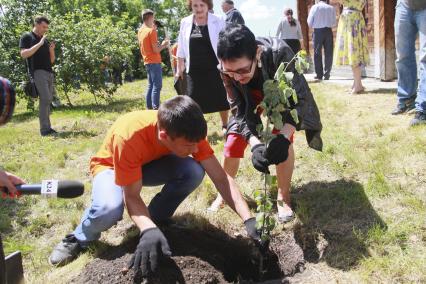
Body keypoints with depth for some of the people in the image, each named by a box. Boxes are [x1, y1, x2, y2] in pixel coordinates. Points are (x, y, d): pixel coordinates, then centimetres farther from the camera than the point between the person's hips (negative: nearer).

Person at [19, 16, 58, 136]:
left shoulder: (46, 40, 20)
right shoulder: (27, 37, 3)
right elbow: (23, 54, -12)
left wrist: (51, 49, 1)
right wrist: (39, 43, -14)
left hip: (49, 72, 7)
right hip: (37, 72, -7)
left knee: (47, 100, 5)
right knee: (45, 99, -17)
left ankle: (46, 127, 7)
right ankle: (45, 129, -16)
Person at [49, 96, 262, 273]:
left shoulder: (188, 131, -29)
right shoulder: (129, 136, -41)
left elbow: (221, 178, -26)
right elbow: (132, 196, -35)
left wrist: (248, 219, -35)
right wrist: (148, 230, -53)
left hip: (150, 163, 4)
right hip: (111, 166, -3)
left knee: (194, 172, -27)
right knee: (110, 209, -37)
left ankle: (157, 218, -2)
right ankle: (79, 239, -3)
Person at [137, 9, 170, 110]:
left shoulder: (140, 31, 11)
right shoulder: (151, 31, -15)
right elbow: (156, 50, -18)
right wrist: (163, 45, -1)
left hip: (147, 61, 9)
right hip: (154, 62, -9)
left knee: (151, 85, 13)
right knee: (157, 86, -8)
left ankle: (149, 108, 14)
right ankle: (156, 109, -11)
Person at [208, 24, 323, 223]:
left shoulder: (279, 54, -42)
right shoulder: (226, 68, -33)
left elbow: (299, 98, -39)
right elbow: (239, 109, -28)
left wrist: (283, 137, -54)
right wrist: (255, 144, -44)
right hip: (250, 100, 2)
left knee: (284, 141, -20)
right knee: (233, 143, -6)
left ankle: (283, 197, -1)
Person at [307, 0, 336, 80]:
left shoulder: (315, 7, 0)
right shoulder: (331, 8, 6)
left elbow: (309, 22, -2)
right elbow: (334, 23, 7)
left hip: (318, 31, -1)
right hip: (328, 31, 2)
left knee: (317, 53, 5)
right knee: (328, 53, 6)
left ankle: (319, 74, 4)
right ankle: (326, 74, 3)